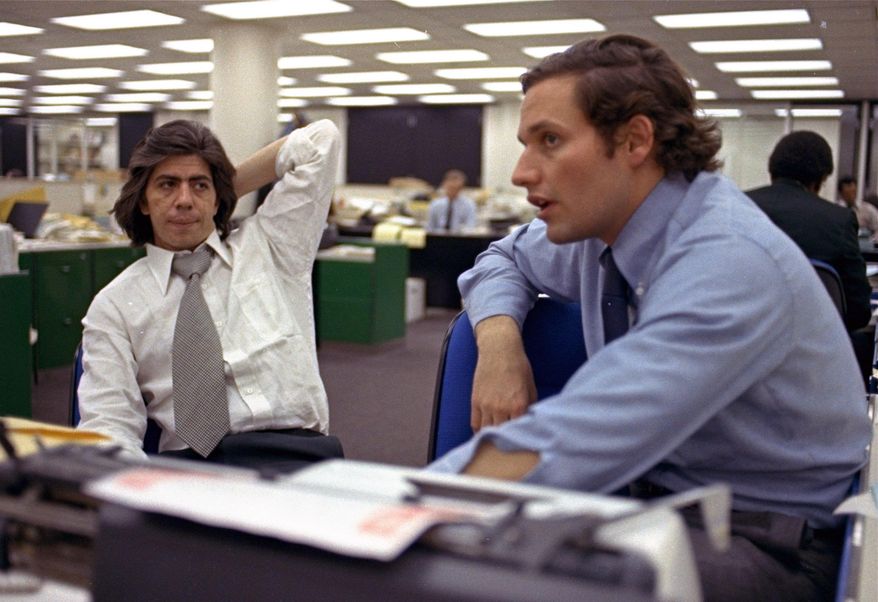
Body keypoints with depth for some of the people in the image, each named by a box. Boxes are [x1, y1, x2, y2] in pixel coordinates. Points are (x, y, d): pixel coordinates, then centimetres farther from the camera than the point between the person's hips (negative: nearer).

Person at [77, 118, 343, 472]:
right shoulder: (115, 306, 14)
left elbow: (319, 141, 17)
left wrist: (230, 186, 18)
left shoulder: (268, 249, 18)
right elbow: (109, 423, 4)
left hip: (299, 455, 0)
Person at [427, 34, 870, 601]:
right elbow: (504, 258, 17)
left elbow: (558, 449, -36)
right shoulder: (605, 222, -2)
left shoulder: (729, 260, -26)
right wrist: (500, 341, -5)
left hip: (767, 544, -6)